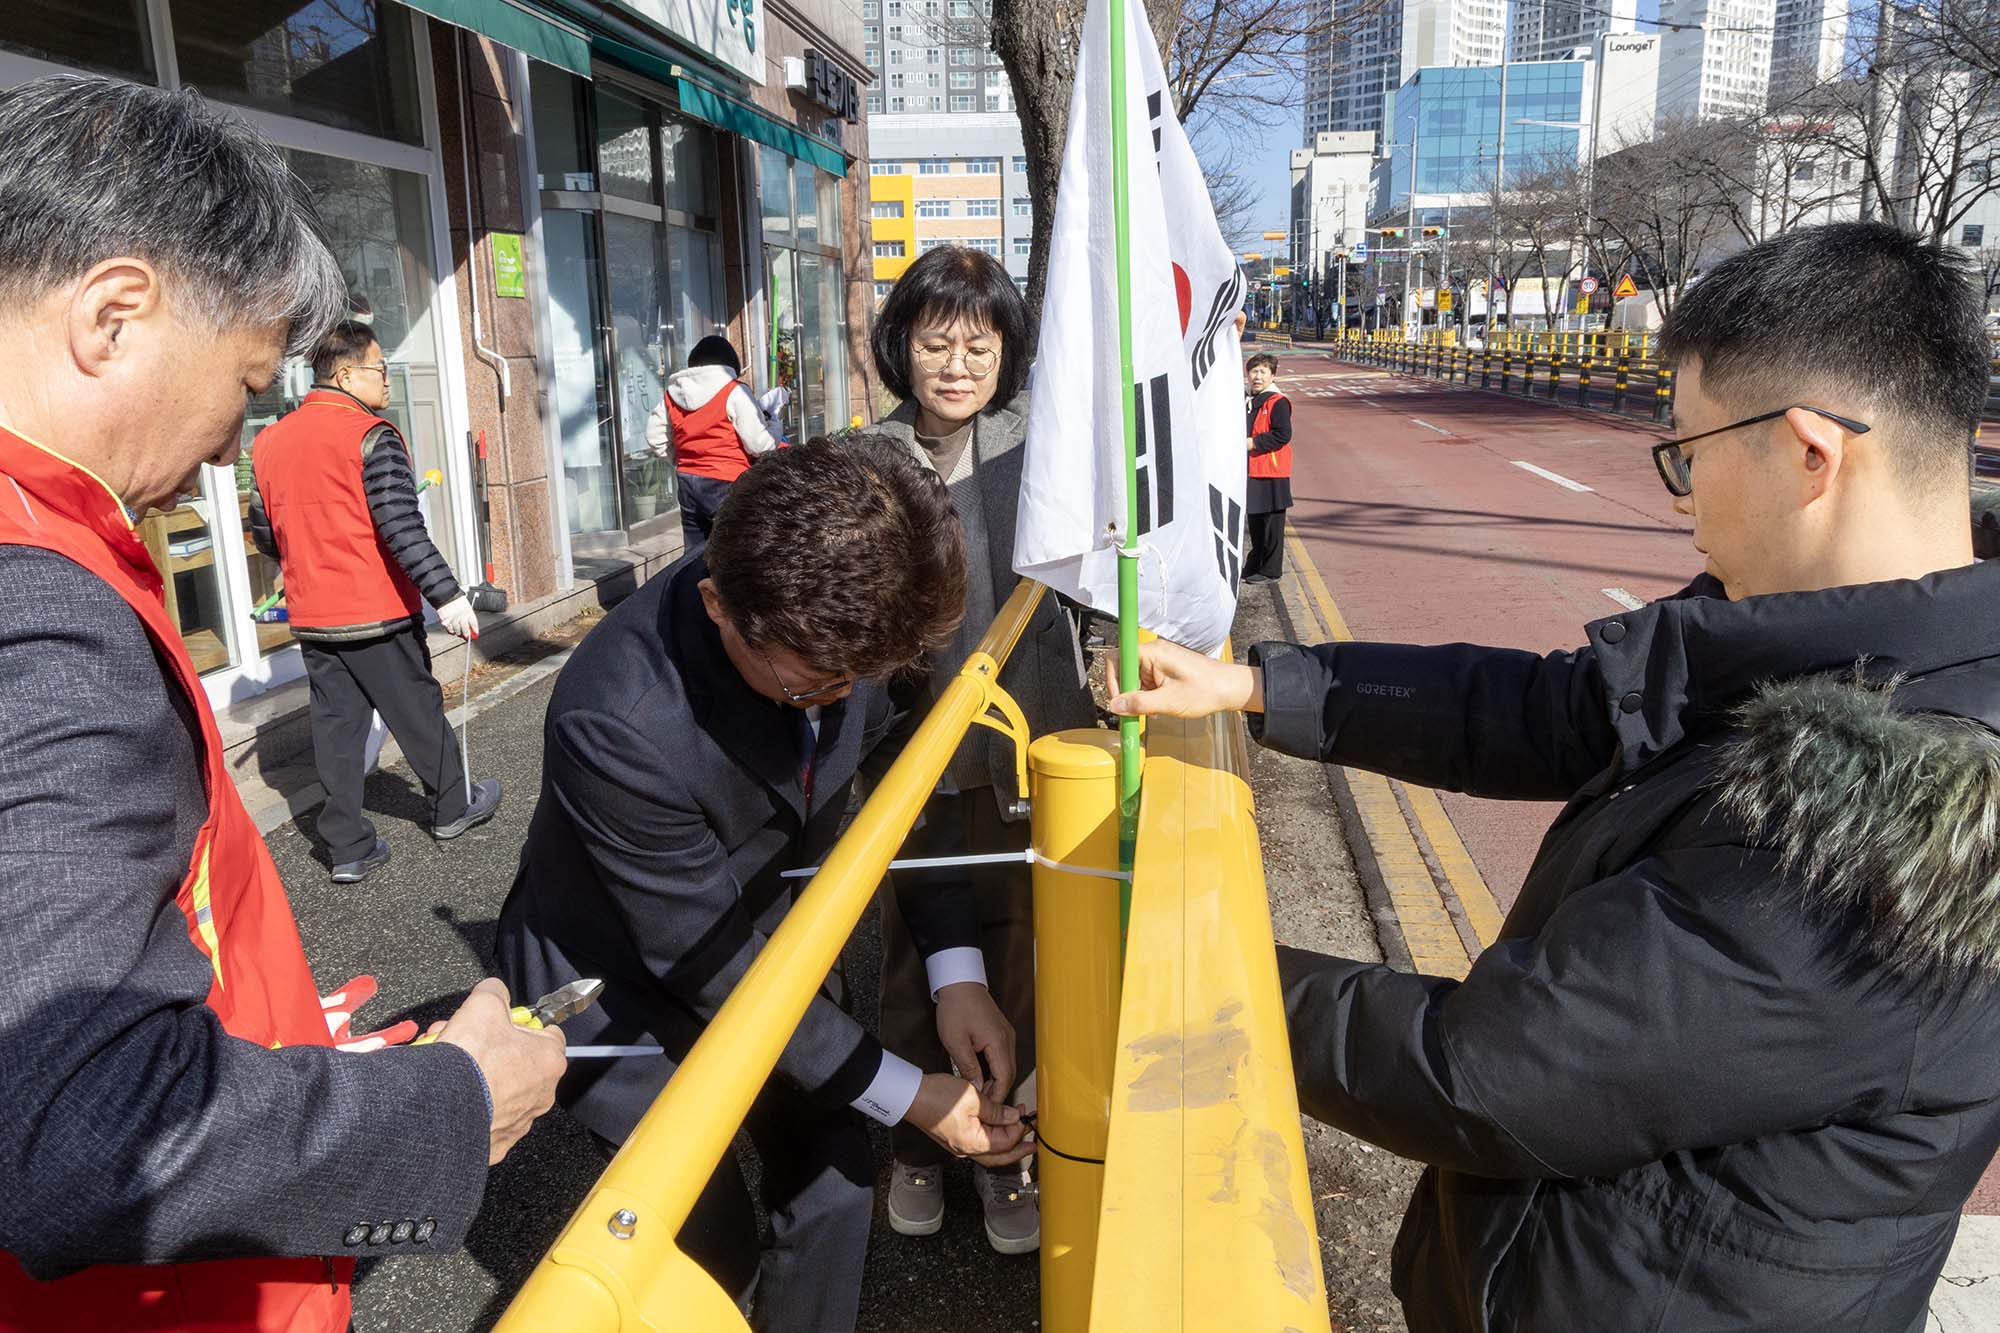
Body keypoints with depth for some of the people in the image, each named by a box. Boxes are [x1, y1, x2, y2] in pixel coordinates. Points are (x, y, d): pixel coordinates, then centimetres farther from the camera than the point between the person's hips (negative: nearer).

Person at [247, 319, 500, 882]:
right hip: (377, 613, -6)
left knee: (336, 725, 9)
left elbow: (263, 530, 14)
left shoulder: (270, 440, 8)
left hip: (312, 618, 6)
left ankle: (348, 847, 12)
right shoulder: (371, 436, -14)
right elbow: (403, 529, -21)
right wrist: (447, 595, -19)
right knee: (417, 711, 10)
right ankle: (453, 807, 27)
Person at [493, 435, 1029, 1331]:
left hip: (768, 928, 5)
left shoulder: (844, 622, -23)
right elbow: (708, 959, -28)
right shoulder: (617, 721, -38)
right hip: (624, 988, -5)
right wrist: (903, 1093, -20)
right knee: (711, 1241, 4)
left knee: (835, 1184, 11)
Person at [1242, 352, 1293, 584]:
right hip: (1249, 471, 8)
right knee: (1254, 521, 16)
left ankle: (1271, 571, 6)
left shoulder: (1278, 403, -11)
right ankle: (1254, 567, 27)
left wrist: (1251, 443, -19)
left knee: (1271, 523, -1)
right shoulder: (1245, 401, 13)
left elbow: (1282, 435, -20)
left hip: (1271, 472, -8)